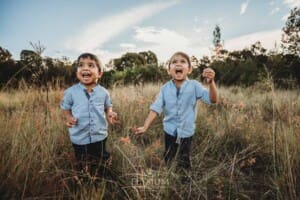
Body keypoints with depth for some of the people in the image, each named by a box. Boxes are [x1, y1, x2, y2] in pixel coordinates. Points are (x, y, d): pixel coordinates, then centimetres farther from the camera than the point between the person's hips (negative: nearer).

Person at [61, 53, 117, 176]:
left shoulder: (103, 92, -7)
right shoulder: (71, 92, -10)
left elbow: (108, 106, 8)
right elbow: (65, 108, 3)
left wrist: (110, 114, -13)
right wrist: (69, 118, -17)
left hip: (99, 136, 1)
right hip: (79, 138, 0)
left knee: (99, 166, 21)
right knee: (82, 169, 21)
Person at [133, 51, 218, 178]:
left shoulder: (194, 86, -15)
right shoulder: (165, 88, -10)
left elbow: (212, 99, -23)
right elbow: (156, 108, -11)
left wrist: (211, 82, -40)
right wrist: (145, 127, -18)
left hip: (187, 131, -2)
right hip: (170, 130, 2)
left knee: (184, 161, 16)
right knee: (167, 159, 22)